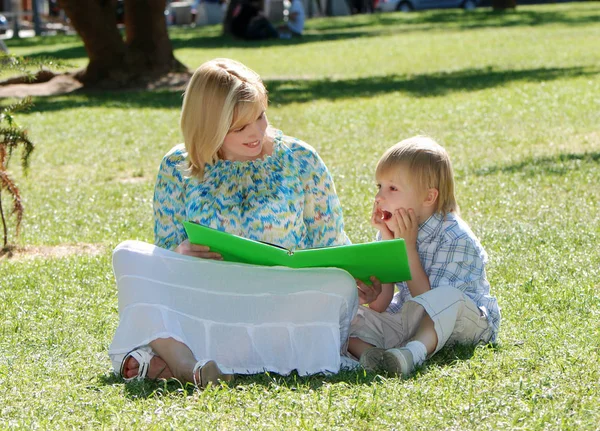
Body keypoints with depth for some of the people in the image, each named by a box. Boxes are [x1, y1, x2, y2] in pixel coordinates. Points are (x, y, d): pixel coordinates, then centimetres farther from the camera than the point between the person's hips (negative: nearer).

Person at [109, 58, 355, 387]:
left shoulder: (300, 160, 5)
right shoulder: (178, 168, 6)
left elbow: (331, 248, 7)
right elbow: (165, 256, 9)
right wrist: (182, 254, -16)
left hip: (282, 306, 0)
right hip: (202, 301, 0)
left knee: (341, 285, -32)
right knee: (129, 255, -19)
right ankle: (188, 365, -46)